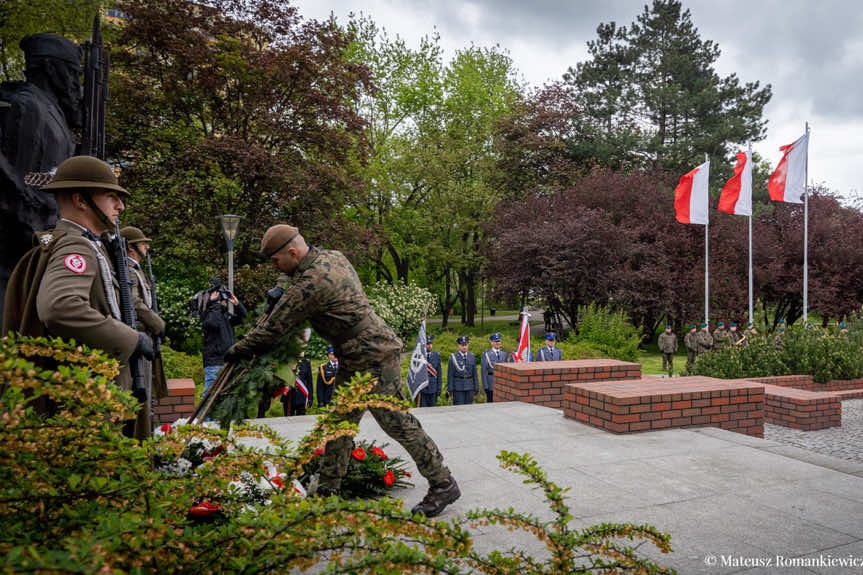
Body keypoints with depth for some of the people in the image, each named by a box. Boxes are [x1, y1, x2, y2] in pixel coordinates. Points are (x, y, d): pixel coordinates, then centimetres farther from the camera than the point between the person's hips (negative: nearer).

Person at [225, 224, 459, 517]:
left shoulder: (312, 282, -22)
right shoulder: (333, 257, 7)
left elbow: (275, 327, -13)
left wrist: (238, 349, 3)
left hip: (374, 358, -10)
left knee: (396, 422, -3)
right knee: (340, 422, 14)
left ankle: (443, 485, 10)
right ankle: (327, 488, 24)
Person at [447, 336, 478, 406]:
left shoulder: (472, 356, 7)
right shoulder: (453, 357, -4)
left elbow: (475, 373, 9)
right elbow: (450, 374, -4)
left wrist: (476, 387, 5)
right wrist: (450, 389, -9)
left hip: (469, 386, 3)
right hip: (458, 387, -3)